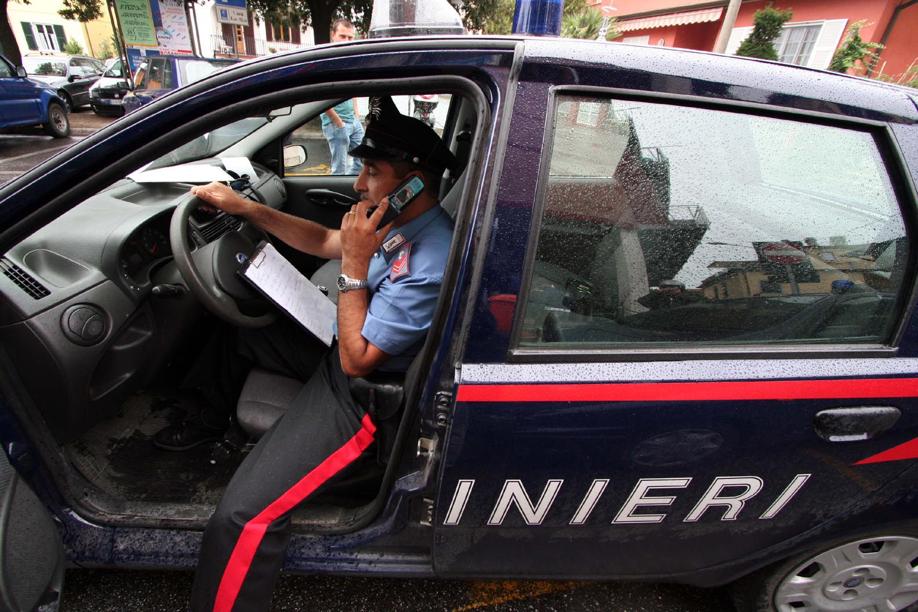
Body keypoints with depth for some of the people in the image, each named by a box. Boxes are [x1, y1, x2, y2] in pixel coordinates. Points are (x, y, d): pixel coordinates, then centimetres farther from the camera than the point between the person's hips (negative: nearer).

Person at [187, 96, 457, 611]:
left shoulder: (431, 266, -31)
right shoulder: (407, 223, -2)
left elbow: (357, 360, -26)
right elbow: (324, 242, 10)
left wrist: (355, 267, -25)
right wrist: (246, 208, 3)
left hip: (361, 395, -10)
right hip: (339, 355, 10)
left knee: (243, 515, -19)